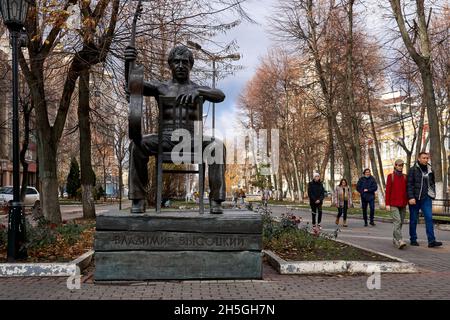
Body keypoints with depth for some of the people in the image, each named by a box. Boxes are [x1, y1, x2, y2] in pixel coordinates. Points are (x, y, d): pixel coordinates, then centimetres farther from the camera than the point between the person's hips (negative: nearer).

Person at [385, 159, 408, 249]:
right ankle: (399, 241, -23)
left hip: (403, 204, 5)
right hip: (393, 203, -5)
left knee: (400, 222, 7)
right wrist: (387, 204, -10)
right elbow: (388, 190, -5)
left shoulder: (405, 177, 9)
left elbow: (407, 190, 12)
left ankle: (395, 239, 22)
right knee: (397, 221, -16)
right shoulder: (390, 176, -2)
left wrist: (407, 202, 7)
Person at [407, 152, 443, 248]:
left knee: (429, 218, -6)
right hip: (414, 199, -4)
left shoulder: (430, 170, 10)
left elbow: (432, 183, 21)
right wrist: (411, 197, -17)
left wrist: (433, 195, 11)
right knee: (413, 220, 5)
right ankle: (413, 240, 15)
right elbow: (409, 185, -10)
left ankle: (431, 241, -8)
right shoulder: (413, 170, -5)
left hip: (426, 198, 4)